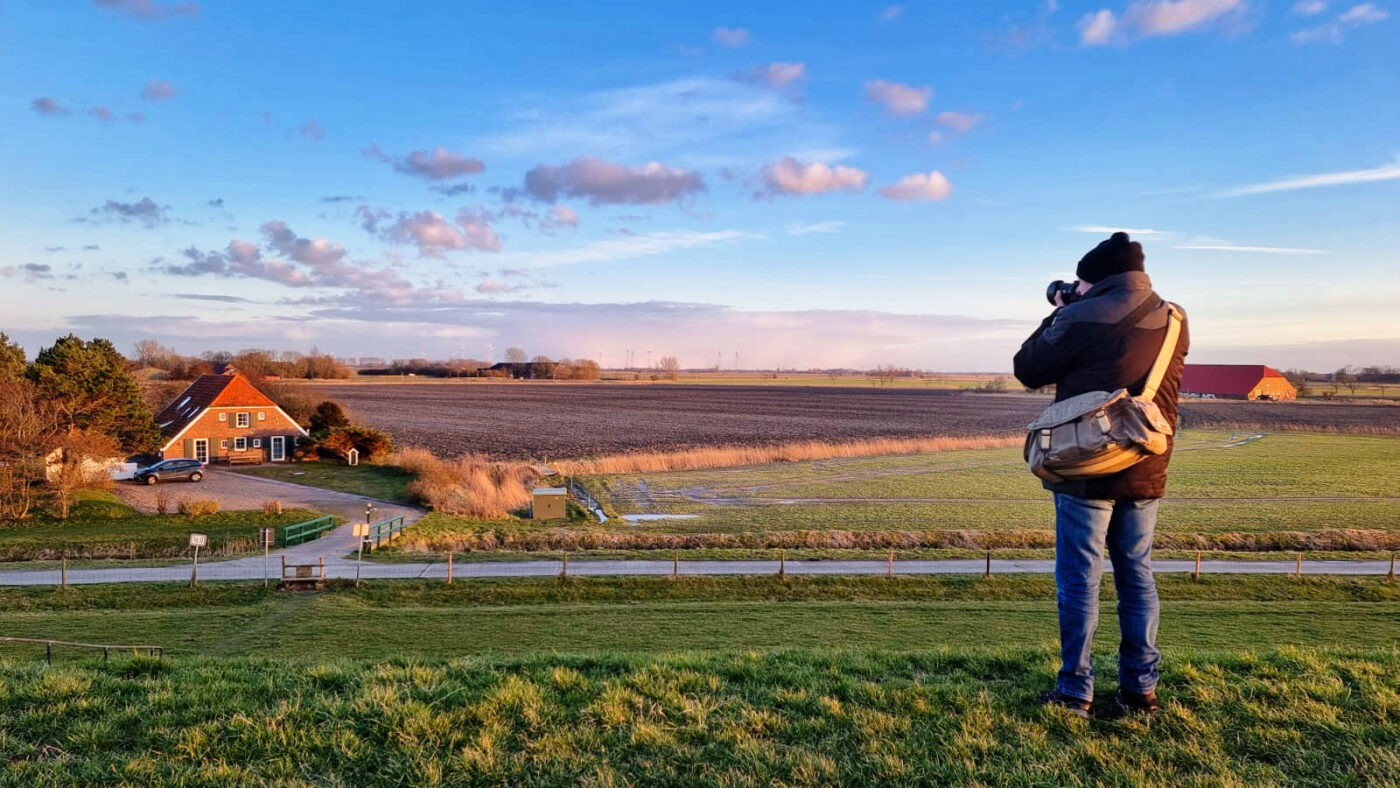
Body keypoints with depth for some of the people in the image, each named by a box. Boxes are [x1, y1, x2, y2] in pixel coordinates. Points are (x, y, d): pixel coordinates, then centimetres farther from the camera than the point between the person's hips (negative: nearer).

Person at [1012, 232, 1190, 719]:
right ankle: (1140, 688, 21)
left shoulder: (1081, 318, -13)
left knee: (1079, 580, 2)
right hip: (1146, 474, 6)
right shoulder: (1174, 322, 5)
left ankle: (1075, 693, 8)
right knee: (1137, 577, 14)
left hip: (1086, 472, -5)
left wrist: (1055, 318, 11)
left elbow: (1028, 370, -3)